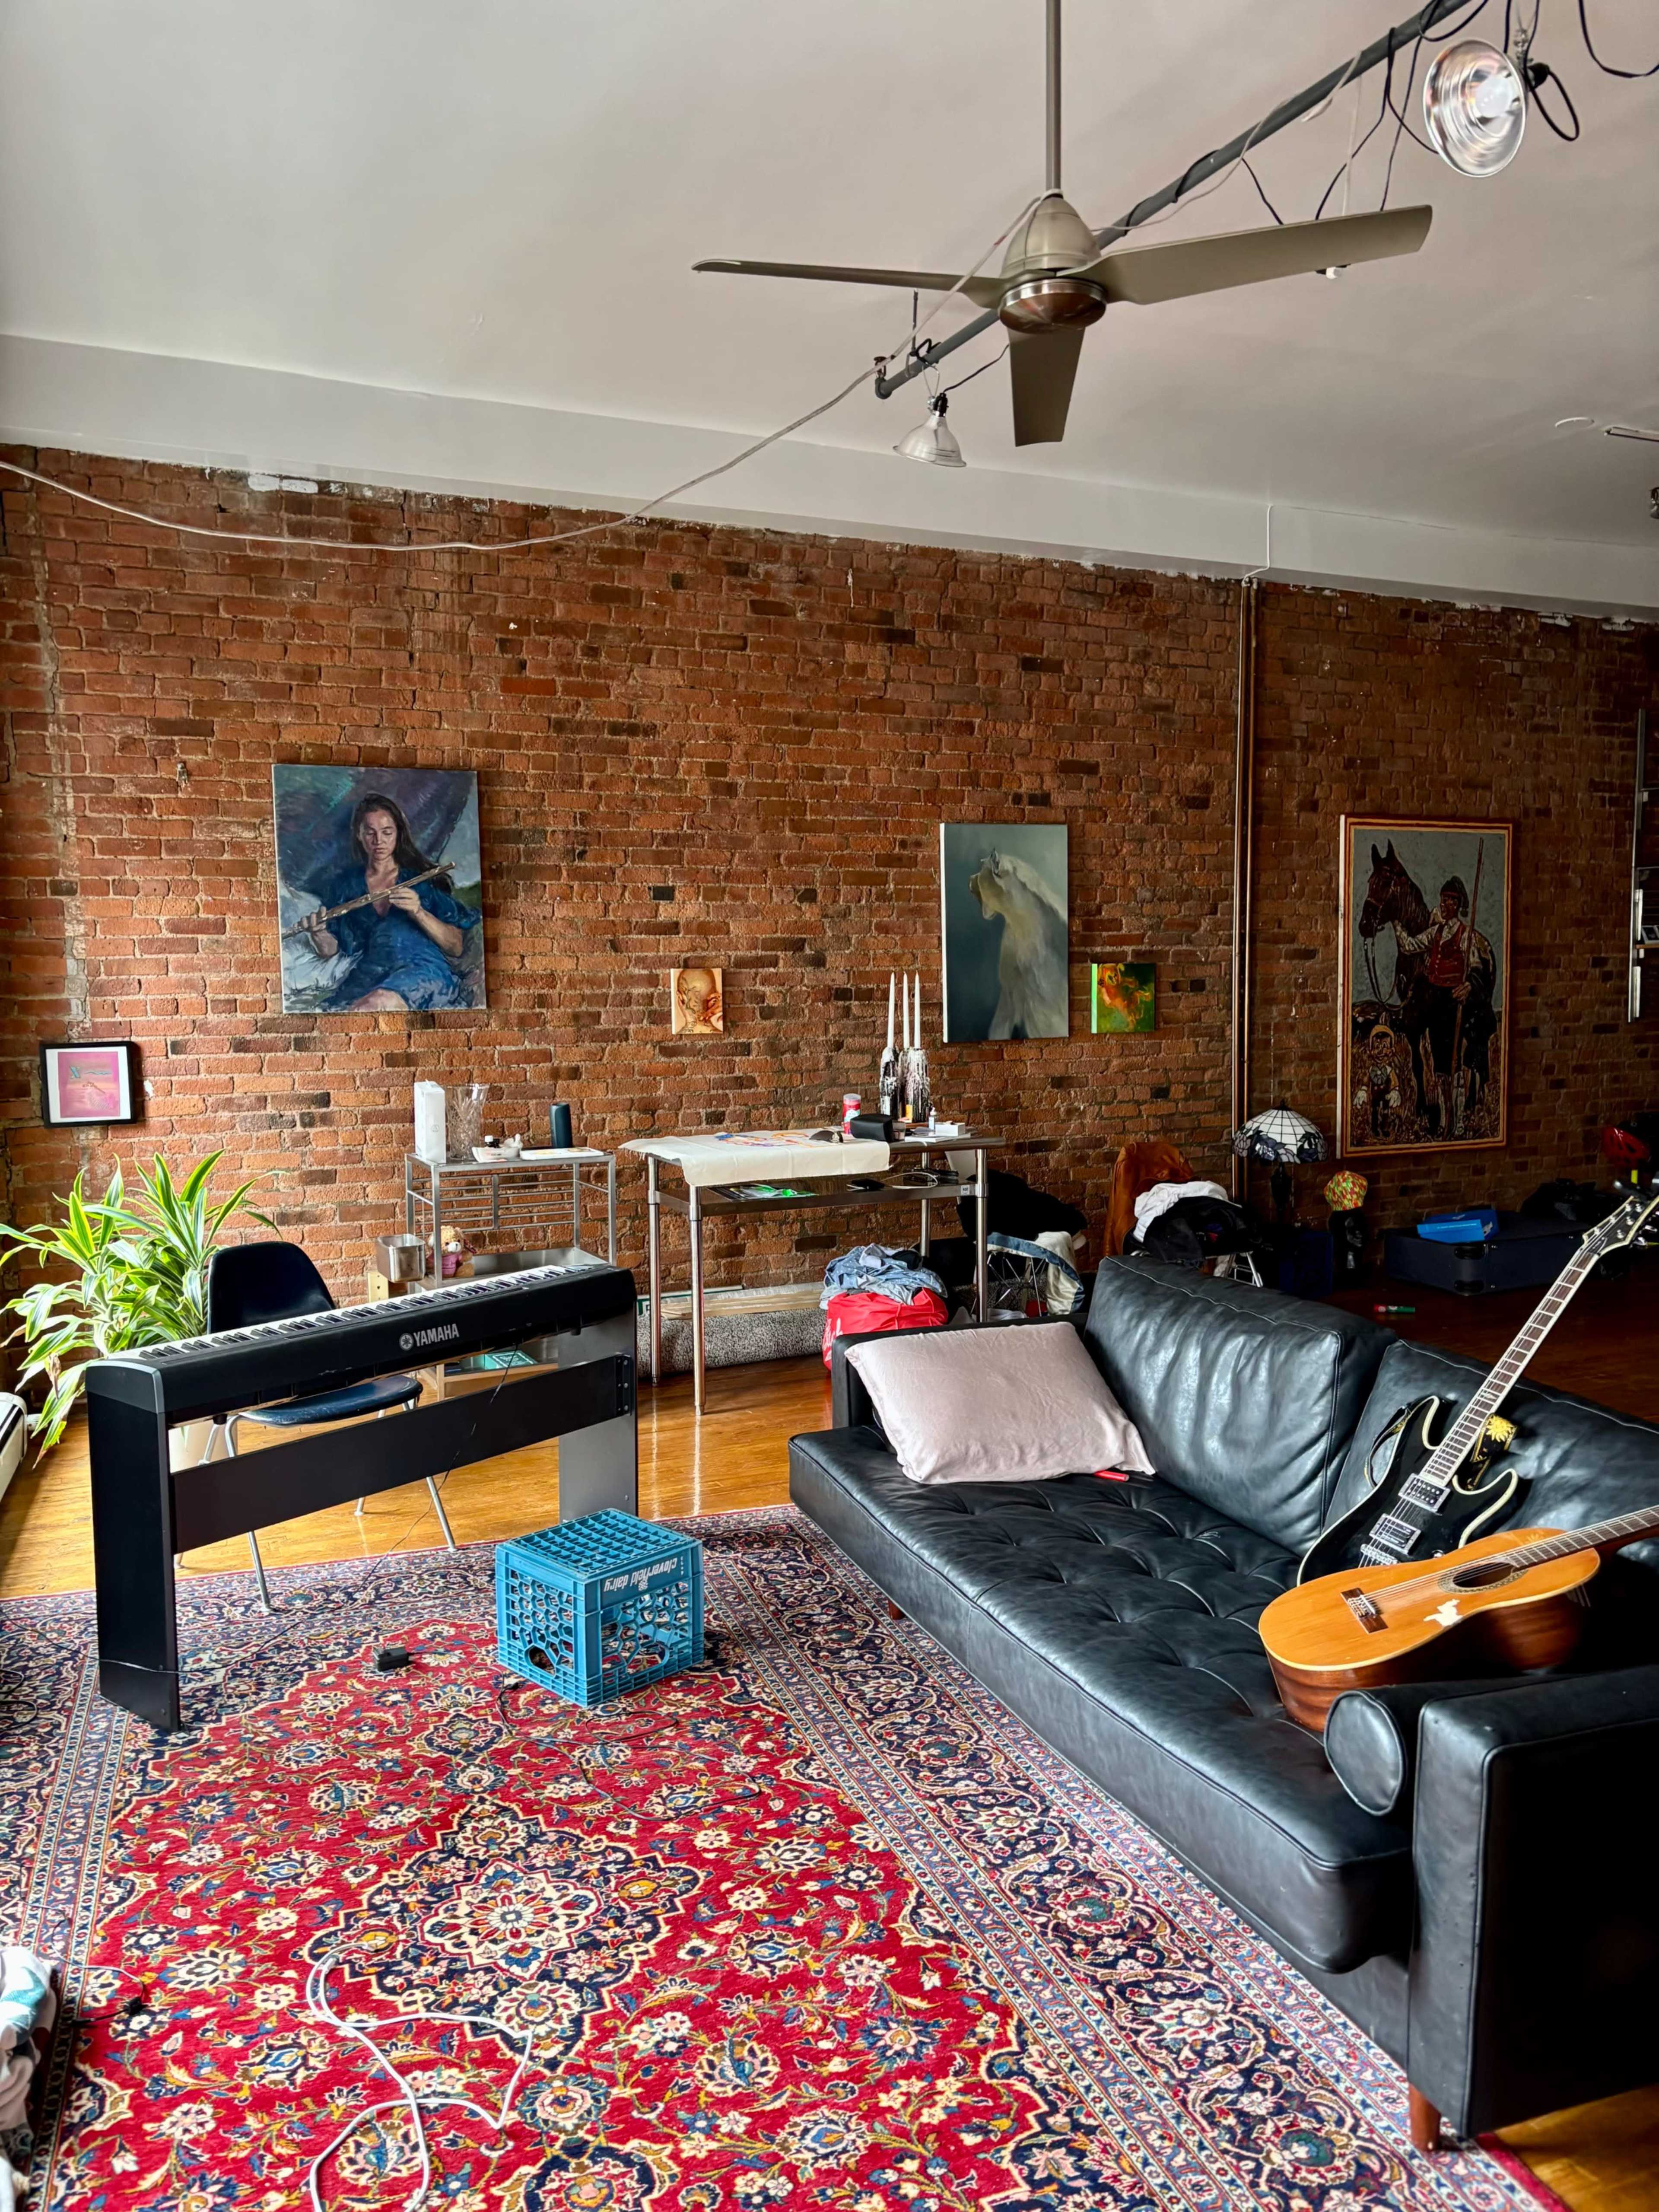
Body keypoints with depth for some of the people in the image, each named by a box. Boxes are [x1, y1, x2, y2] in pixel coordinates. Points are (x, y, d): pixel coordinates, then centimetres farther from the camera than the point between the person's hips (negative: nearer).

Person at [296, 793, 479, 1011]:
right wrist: (318, 934, -4)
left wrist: (419, 913, -9)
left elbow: (457, 947, 7)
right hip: (368, 973, 2)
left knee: (381, 1001, -40)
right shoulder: (345, 884, 21)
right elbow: (328, 951, 19)